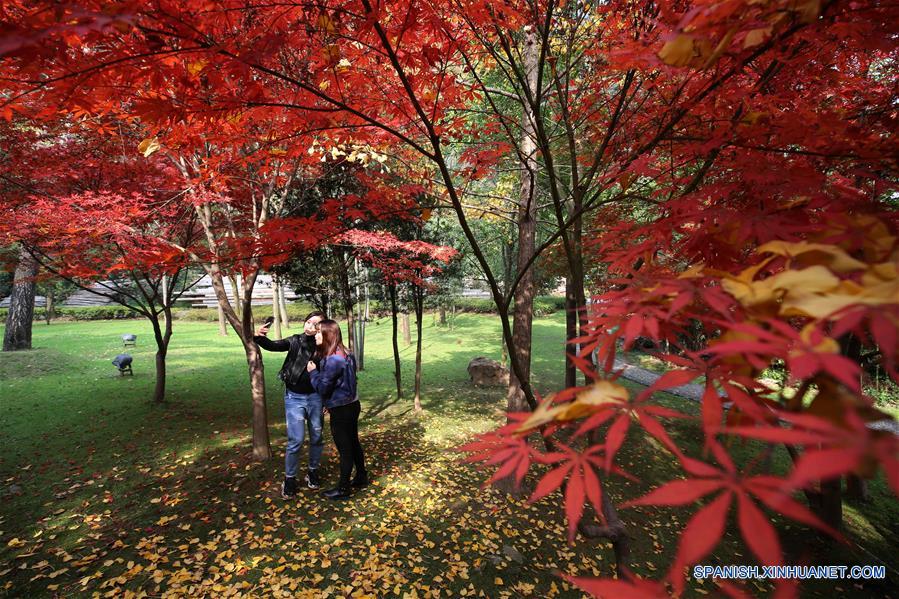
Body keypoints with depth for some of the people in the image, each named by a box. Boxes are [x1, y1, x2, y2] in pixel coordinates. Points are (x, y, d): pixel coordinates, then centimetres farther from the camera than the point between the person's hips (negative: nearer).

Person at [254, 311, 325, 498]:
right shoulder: (295, 341, -5)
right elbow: (273, 346, -17)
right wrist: (259, 337, -37)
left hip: (315, 397, 1)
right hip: (294, 398, 0)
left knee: (316, 437, 13)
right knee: (296, 440, 1)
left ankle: (313, 471, 36)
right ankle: (289, 478, 23)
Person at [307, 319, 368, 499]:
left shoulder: (333, 360, -25)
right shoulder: (345, 354, 4)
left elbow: (322, 388, -20)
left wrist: (313, 371, -6)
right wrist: (330, 403, 19)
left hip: (341, 410, -9)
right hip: (351, 405, 9)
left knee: (344, 449, 7)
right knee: (353, 443, 22)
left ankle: (343, 489, 24)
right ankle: (361, 477, 38)